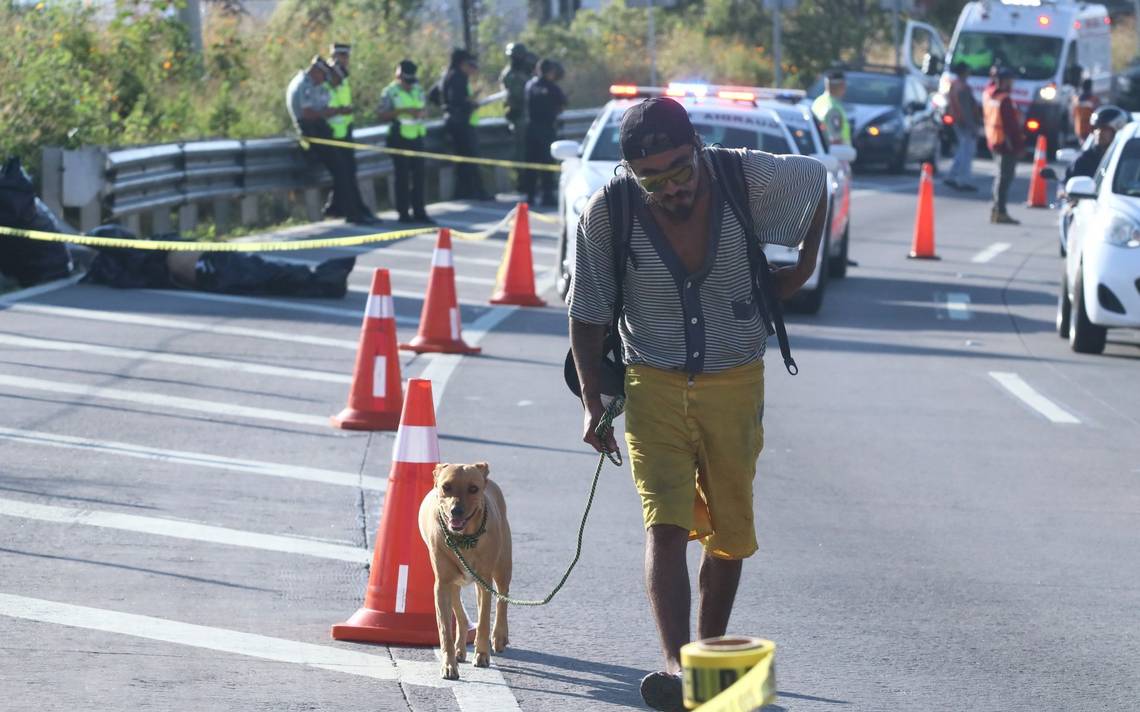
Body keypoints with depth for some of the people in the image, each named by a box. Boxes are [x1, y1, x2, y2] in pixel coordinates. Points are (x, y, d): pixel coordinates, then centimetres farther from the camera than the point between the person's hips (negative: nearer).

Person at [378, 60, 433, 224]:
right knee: (402, 176, -3)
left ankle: (419, 212, 13)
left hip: (416, 136, 5)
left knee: (418, 174, 6)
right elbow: (382, 115, -12)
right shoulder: (390, 92, -5)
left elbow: (425, 109, 16)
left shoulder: (418, 89, 11)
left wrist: (421, 112, -8)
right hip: (400, 138, -5)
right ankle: (403, 213, 2)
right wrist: (403, 111, -21)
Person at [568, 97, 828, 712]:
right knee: (666, 526, -18)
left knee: (729, 533, 9)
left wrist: (805, 260, 10)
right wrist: (593, 401, -7)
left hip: (735, 384, 2)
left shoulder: (749, 178, -14)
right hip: (654, 387, -2)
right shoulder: (607, 214, -15)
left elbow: (817, 177, 10)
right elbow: (587, 314, -3)